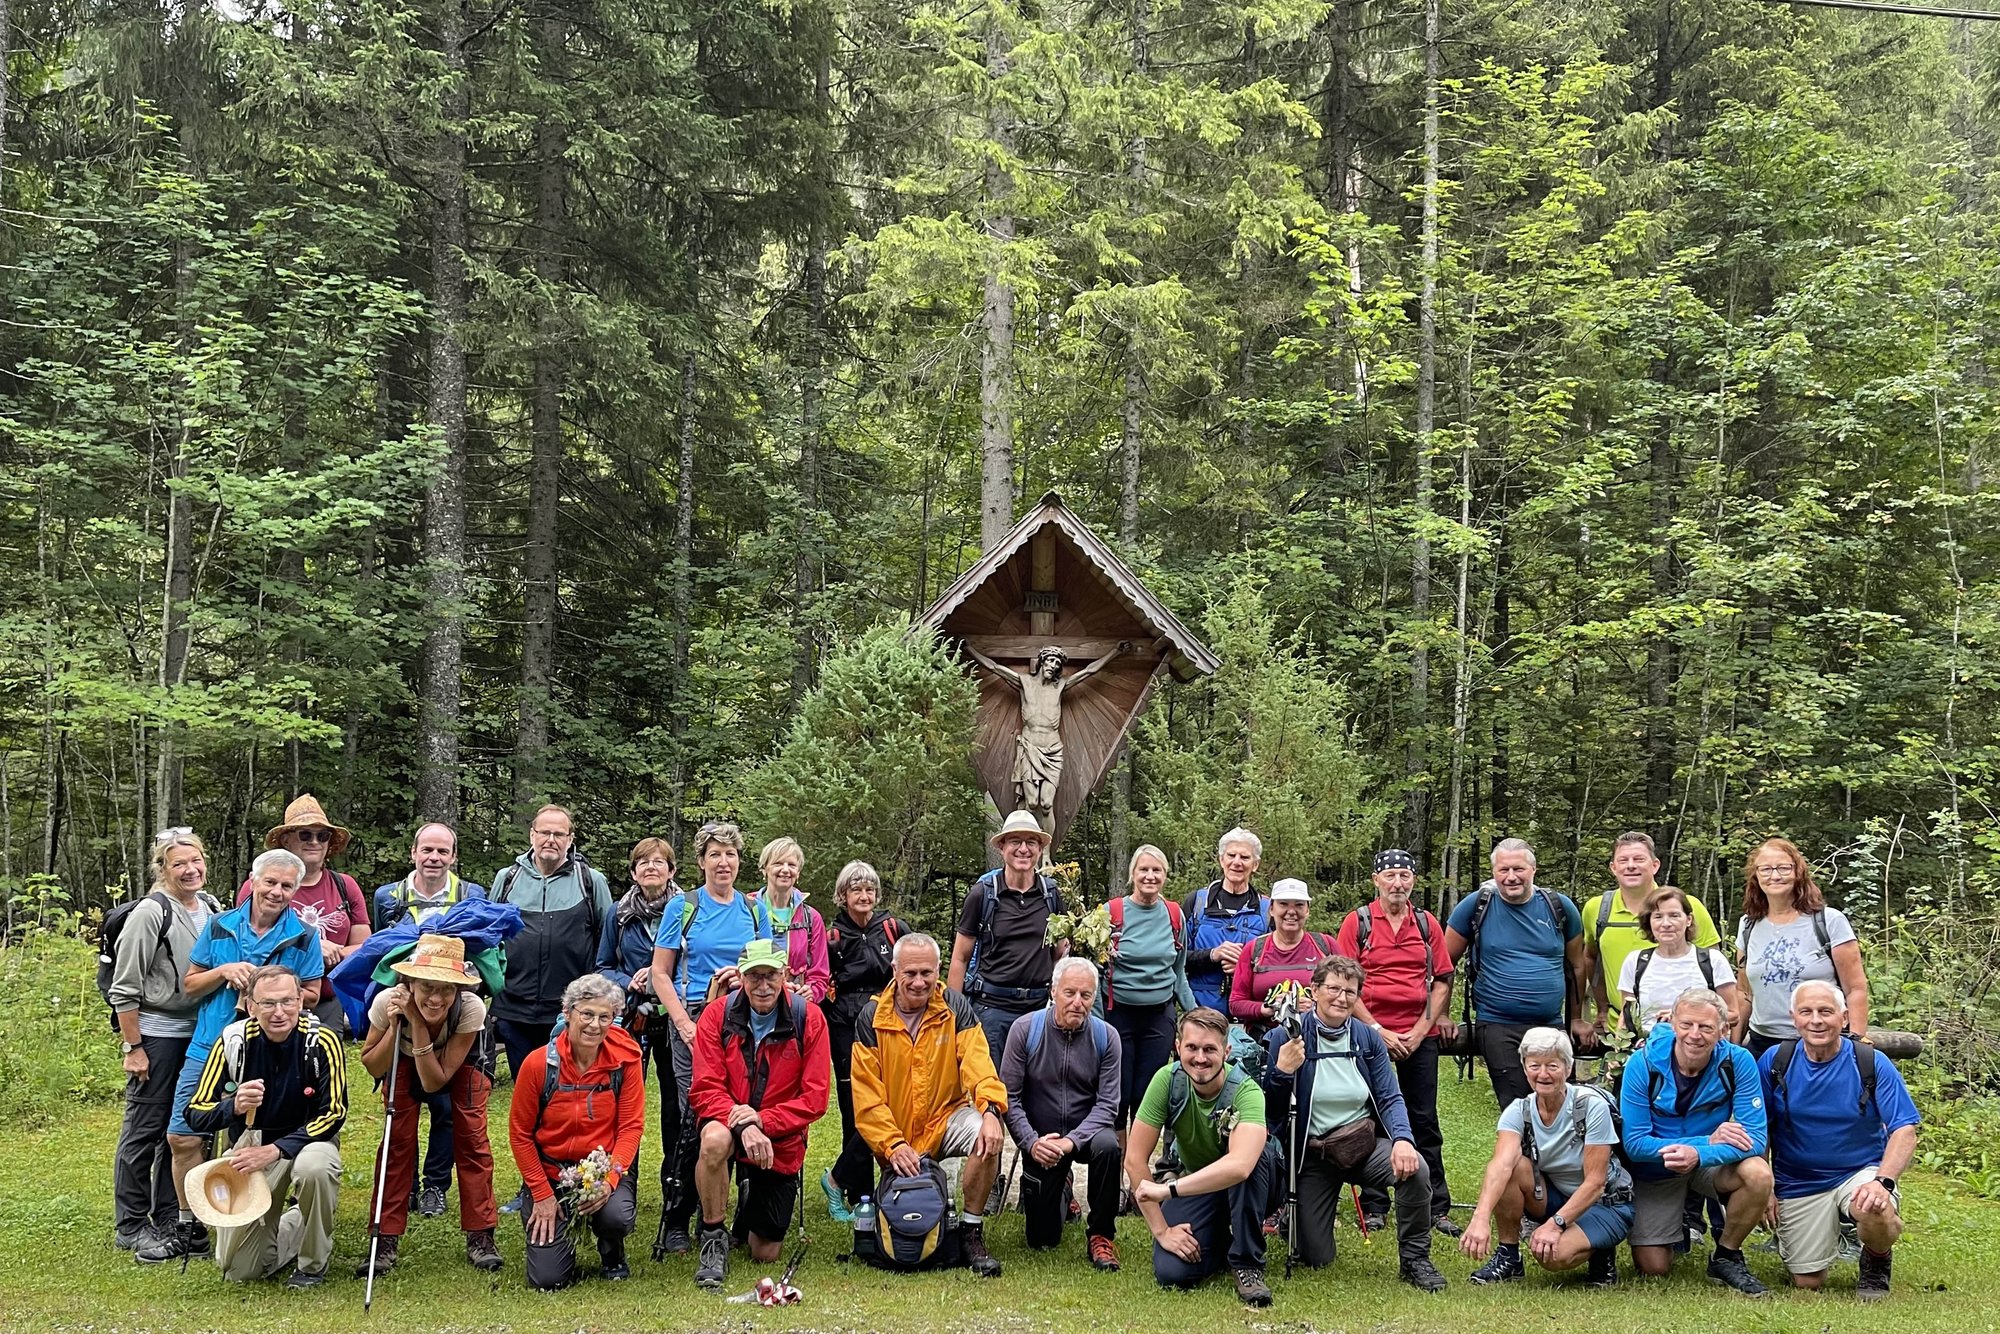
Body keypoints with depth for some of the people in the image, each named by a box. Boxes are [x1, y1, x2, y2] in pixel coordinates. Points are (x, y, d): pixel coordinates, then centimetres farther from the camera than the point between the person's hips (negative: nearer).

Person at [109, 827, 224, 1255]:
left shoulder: (213, 909, 7)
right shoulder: (150, 913, -12)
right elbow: (124, 989, -12)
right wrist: (132, 1047, -14)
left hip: (200, 1033, 6)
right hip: (156, 1035, -6)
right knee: (144, 1130, 1)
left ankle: (168, 1220, 23)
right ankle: (131, 1227, 11)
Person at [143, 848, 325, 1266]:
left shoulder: (304, 937, 0)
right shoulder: (220, 927, 6)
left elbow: (310, 996, -3)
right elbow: (189, 985, 9)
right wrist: (224, 972, -10)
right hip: (208, 1047, 3)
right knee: (183, 1136, 2)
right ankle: (189, 1230, 15)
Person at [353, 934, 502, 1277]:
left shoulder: (471, 1009, -39)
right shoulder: (388, 1001, -37)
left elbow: (434, 1082, -34)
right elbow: (372, 1067, -22)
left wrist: (418, 1022, -44)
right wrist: (395, 1025, -39)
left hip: (463, 1059, -1)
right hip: (403, 1059, 1)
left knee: (470, 1135, -12)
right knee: (399, 1138, -10)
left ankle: (480, 1236, -2)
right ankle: (387, 1240, -3)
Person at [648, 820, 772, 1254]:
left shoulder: (753, 909, 13)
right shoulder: (683, 907, 4)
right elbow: (660, 974, 2)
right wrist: (686, 1025, -8)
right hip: (694, 1020, -3)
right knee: (695, 1119, -9)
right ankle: (675, 1223, -1)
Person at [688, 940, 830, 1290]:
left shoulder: (809, 1018, -10)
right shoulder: (717, 1015, -10)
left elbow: (815, 1098, -12)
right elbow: (705, 1090, -15)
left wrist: (763, 1120, -26)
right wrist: (742, 1126, -32)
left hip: (783, 1141, 1)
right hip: (729, 1124, -1)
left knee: (765, 1254, 5)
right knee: (715, 1139, -39)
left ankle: (751, 1203, 41)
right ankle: (713, 1238, -18)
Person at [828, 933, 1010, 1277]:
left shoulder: (955, 1008, -5)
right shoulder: (872, 1019, -7)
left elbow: (978, 1064, -17)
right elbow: (867, 1098, -9)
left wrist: (991, 1110, -37)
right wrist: (893, 1145, -22)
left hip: (946, 1117, 0)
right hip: (893, 1135, 0)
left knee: (988, 1136, -31)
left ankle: (971, 1233, -14)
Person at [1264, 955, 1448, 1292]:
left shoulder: (1368, 1038, 2)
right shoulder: (1285, 1037, -10)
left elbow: (1390, 1098, -2)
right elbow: (1270, 1109, -8)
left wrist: (1402, 1139, -21)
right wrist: (1282, 1072, -27)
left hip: (1366, 1142, 2)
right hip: (1313, 1153, -2)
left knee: (1415, 1170, -30)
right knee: (1316, 1259, -4)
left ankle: (1414, 1260, -7)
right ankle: (1295, 1215, 33)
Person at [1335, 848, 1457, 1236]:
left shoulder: (1427, 924, 8)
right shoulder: (1357, 922, 0)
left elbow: (1442, 981, 7)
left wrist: (1421, 1029, -4)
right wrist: (1377, 1030, -9)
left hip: (1420, 1038, 2)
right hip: (1370, 1035, -2)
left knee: (1424, 1122, 5)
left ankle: (1436, 1207, 10)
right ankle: (1373, 1206, 12)